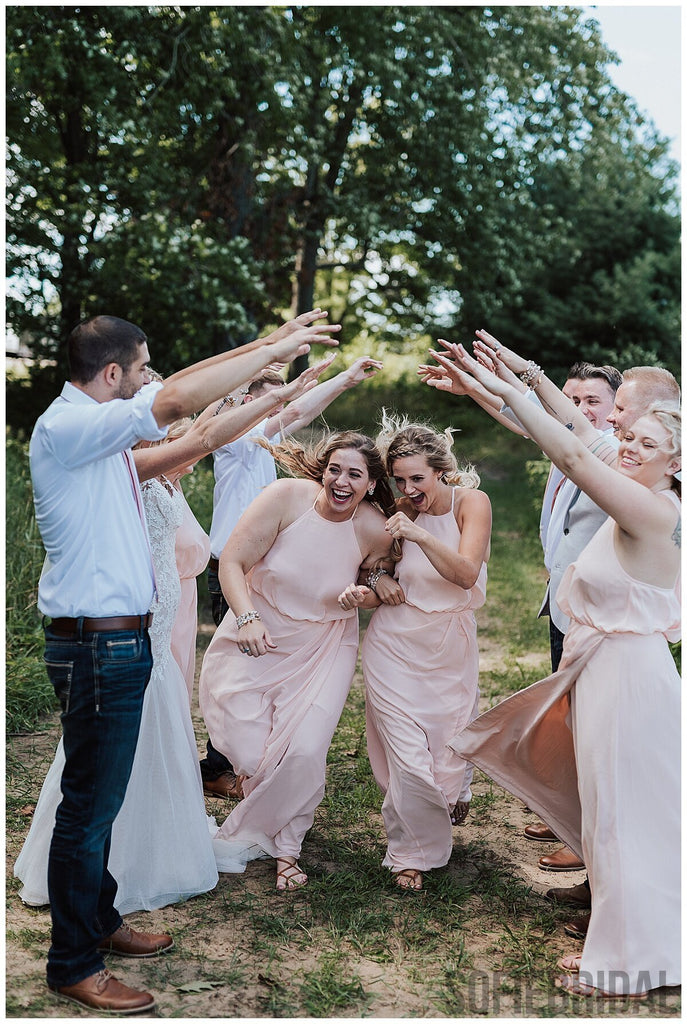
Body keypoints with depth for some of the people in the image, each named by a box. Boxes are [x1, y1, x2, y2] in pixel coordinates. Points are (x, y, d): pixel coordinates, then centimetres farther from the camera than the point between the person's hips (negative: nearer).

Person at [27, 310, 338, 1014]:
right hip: (98, 645, -10)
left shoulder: (99, 422, 11)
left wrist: (262, 345, 14)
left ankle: (98, 923, 36)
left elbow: (180, 384, 19)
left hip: (120, 639, 10)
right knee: (89, 805, 1)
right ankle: (73, 966, 16)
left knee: (101, 797, 20)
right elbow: (174, 401, -29)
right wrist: (273, 350, -22)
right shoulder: (64, 427, -18)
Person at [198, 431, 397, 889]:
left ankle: (246, 836, 15)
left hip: (323, 650, 1)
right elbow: (232, 562, -14)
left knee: (304, 752, -14)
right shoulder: (287, 496, -17)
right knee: (250, 752, -6)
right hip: (257, 638, -1)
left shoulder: (375, 531, -11)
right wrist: (247, 618, -28)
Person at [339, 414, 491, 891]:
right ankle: (413, 853, 18)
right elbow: (384, 580, 7)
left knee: (450, 753, 10)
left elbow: (465, 574, -22)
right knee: (408, 758, -5)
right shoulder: (401, 514, -2)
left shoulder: (471, 501, -9)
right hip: (395, 645, 1)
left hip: (452, 646, 0)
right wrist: (363, 590, -16)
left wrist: (419, 535, -35)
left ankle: (452, 794, 48)